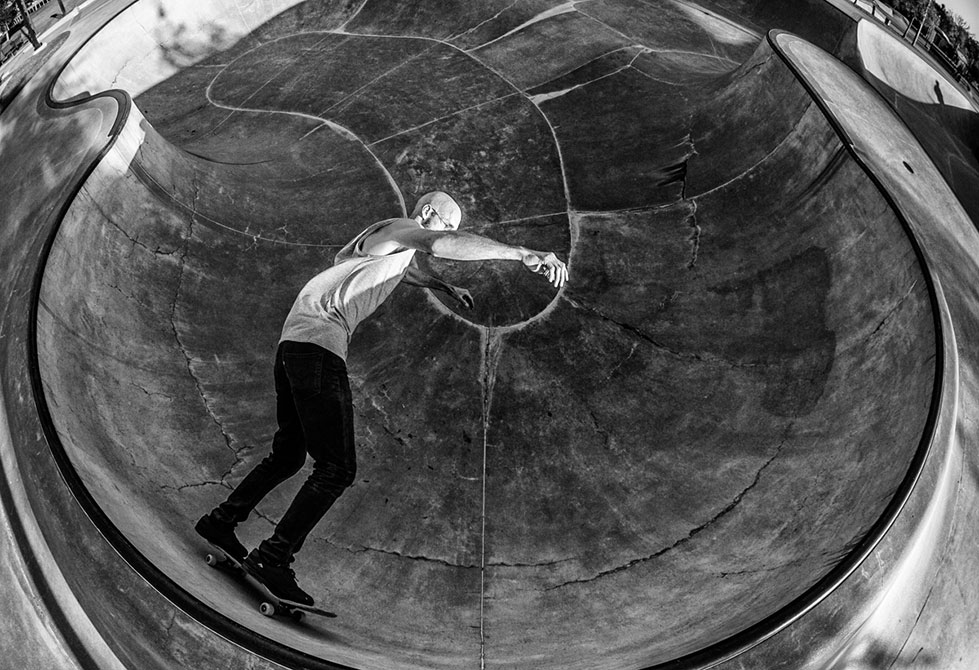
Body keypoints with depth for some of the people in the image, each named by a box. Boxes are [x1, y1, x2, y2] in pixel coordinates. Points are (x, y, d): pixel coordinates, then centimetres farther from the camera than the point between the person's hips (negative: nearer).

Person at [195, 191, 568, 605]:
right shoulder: (396, 230, -4)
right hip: (318, 343, -10)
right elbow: (444, 244, -27)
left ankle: (221, 522, 29)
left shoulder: (388, 243, 25)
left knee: (289, 454, 20)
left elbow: (403, 270, 51)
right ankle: (273, 558, -13)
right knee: (336, 469, -12)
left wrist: (443, 286, 63)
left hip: (294, 342, 10)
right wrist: (523, 254, -33)